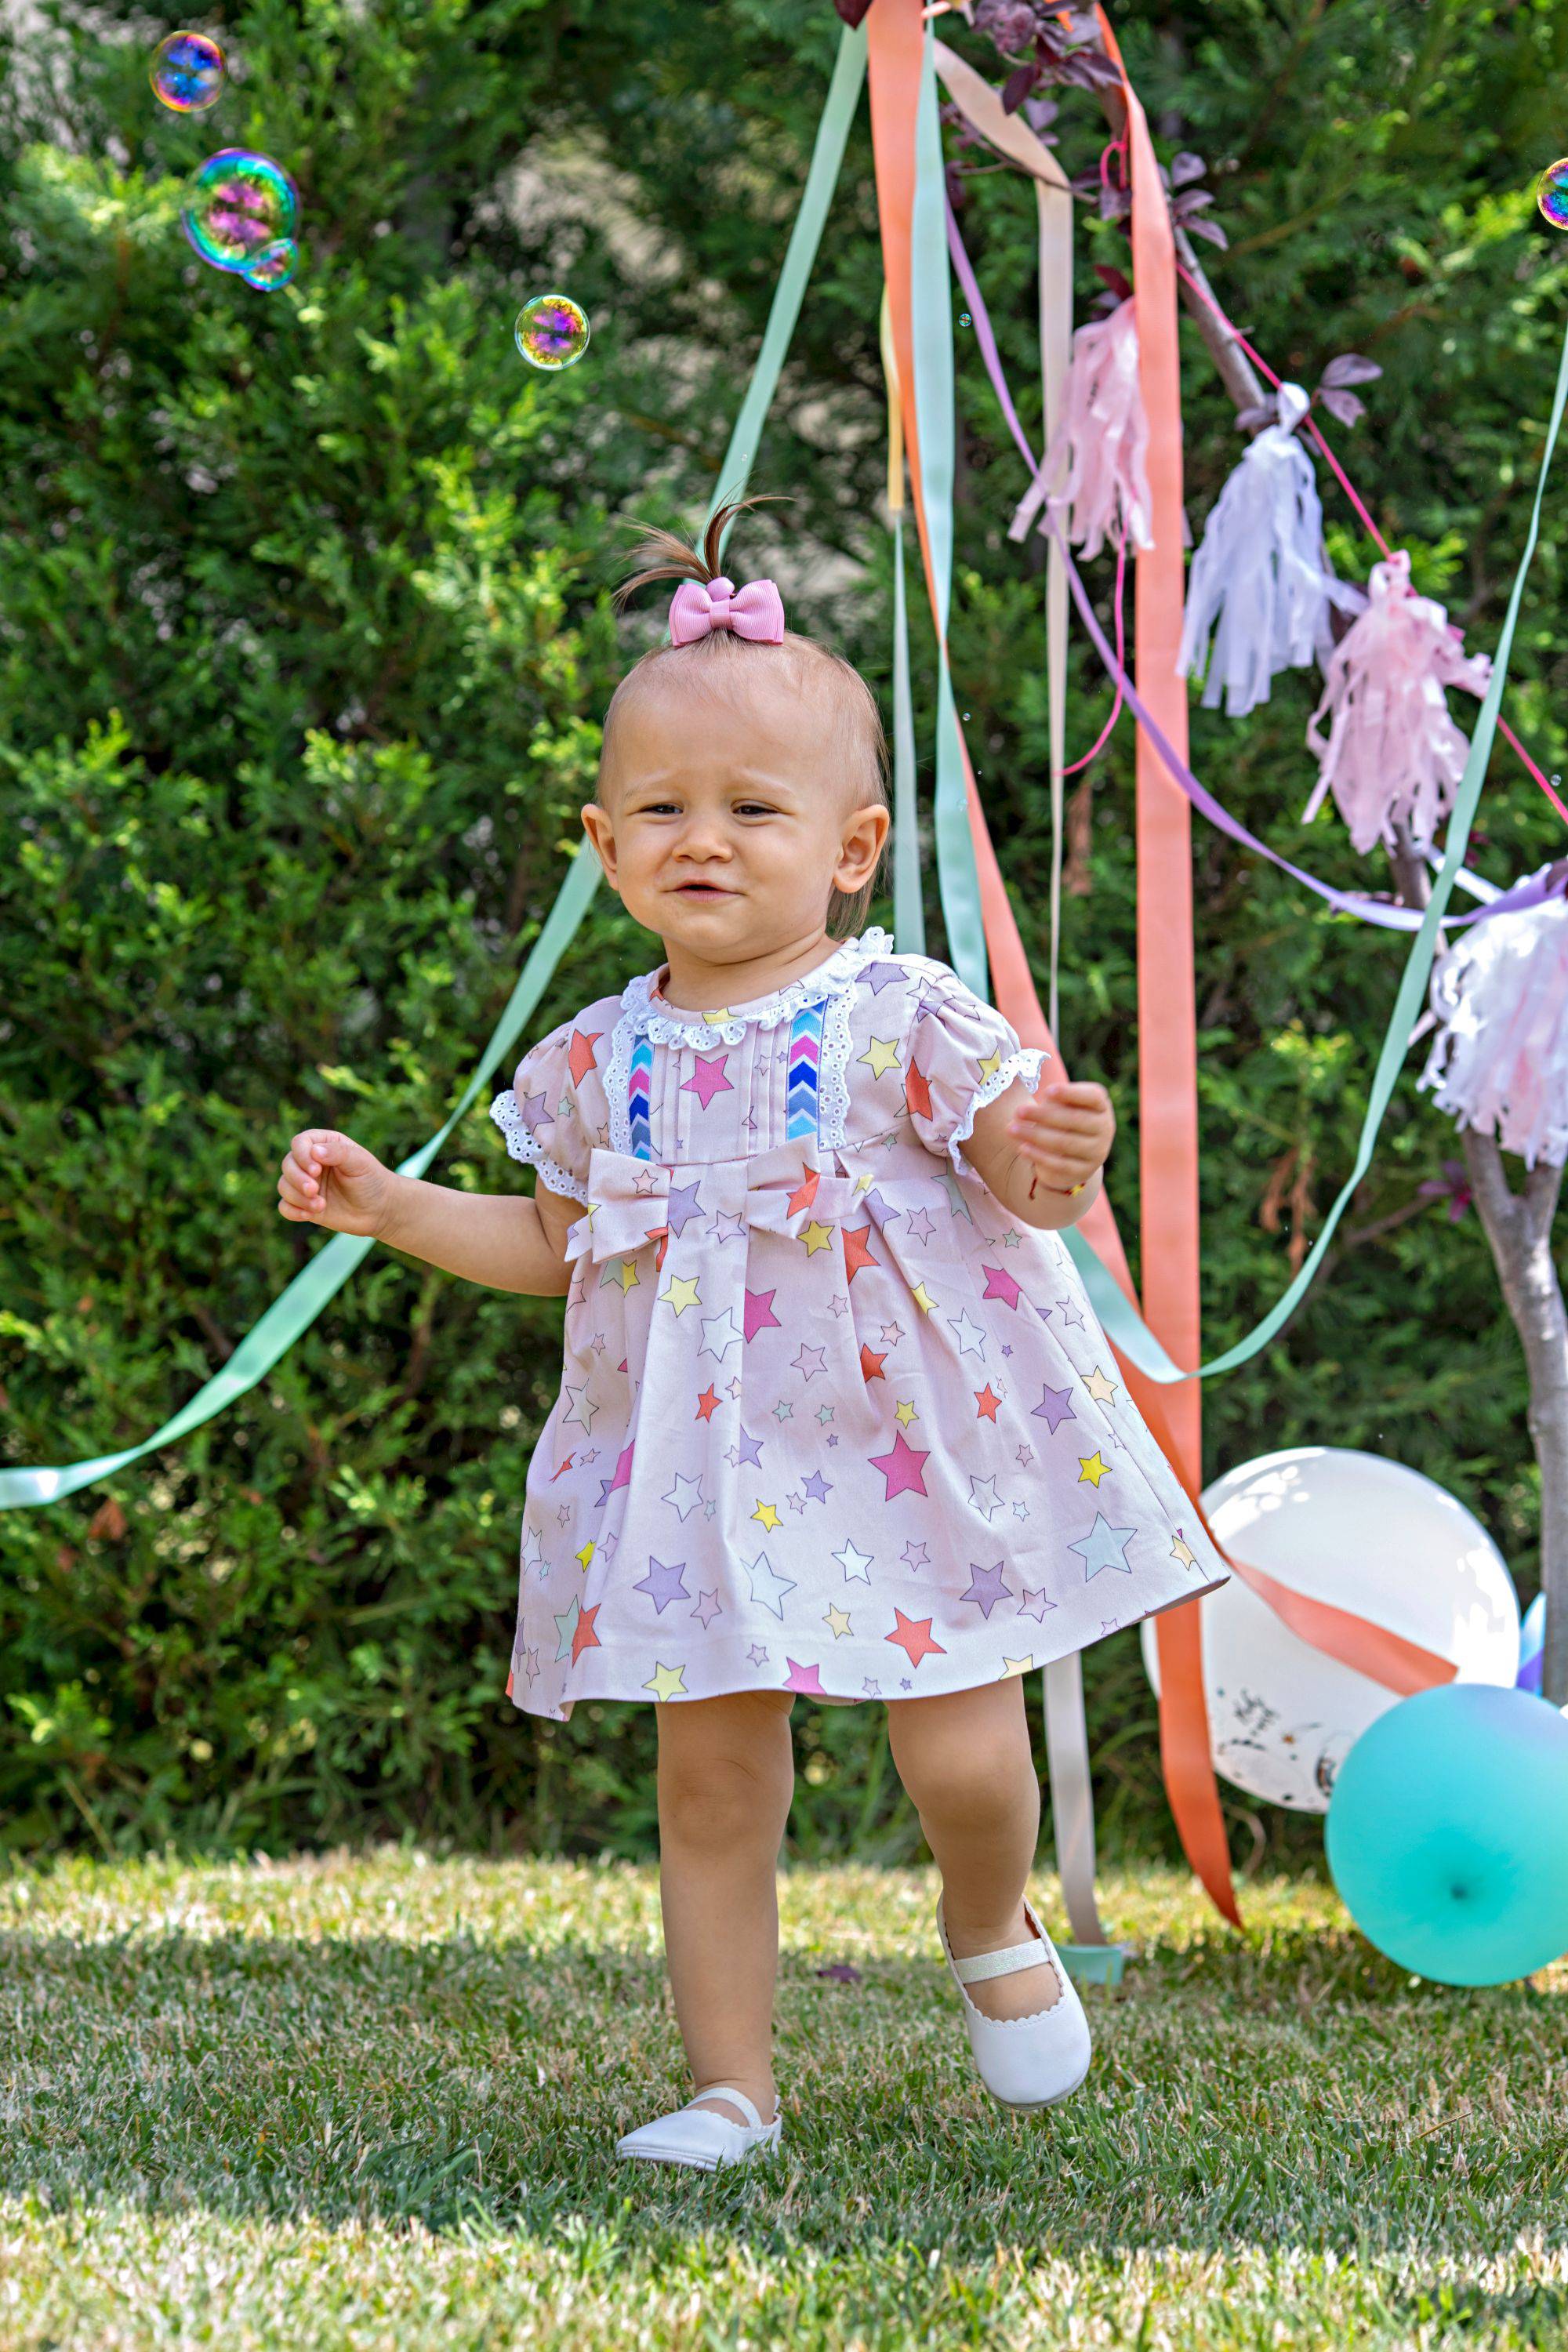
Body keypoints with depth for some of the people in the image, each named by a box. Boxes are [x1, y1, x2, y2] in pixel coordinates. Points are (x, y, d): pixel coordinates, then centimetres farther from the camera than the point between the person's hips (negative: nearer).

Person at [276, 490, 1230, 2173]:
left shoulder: (903, 1020, -7)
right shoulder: (603, 1059, 5)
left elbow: (1023, 1187, -4)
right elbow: (555, 1243, 19)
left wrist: (1054, 1162, -27)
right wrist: (387, 1205, 12)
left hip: (908, 1443, -3)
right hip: (699, 1466, 4)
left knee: (958, 1749, -4)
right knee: (709, 1775, 3)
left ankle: (991, 1936, 31)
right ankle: (732, 2086, 15)